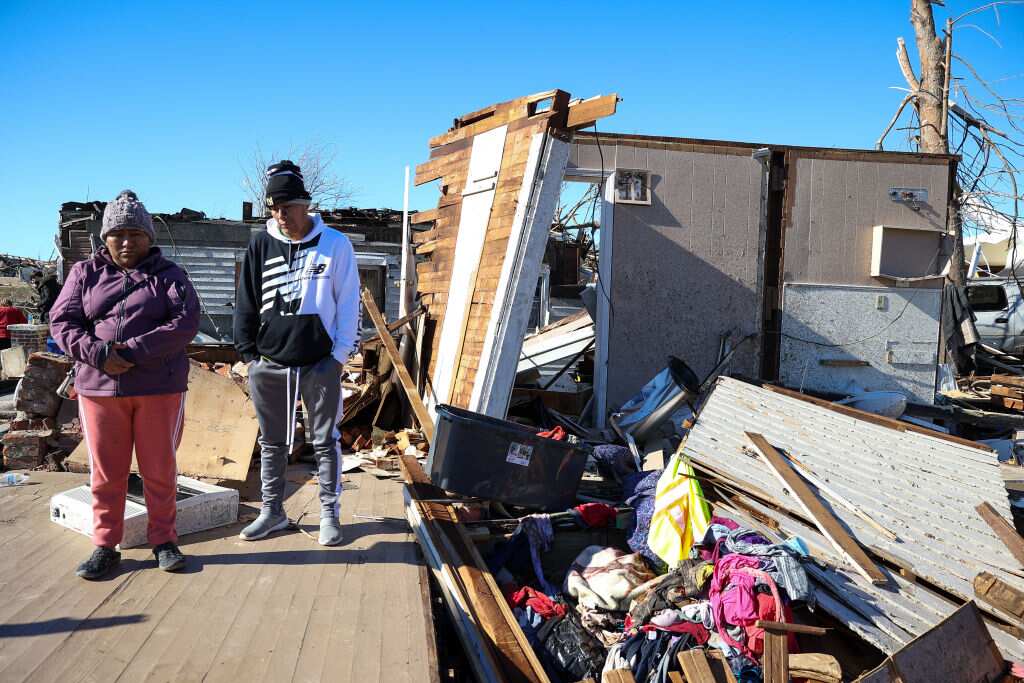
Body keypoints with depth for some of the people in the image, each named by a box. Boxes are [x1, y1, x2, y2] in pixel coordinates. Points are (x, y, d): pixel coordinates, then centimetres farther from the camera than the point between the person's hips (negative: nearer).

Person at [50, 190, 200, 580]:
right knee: (105, 471, 8)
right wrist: (98, 353, -15)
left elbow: (186, 321, -10)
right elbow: (61, 322, 3)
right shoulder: (85, 273, 10)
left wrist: (133, 350, -19)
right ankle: (105, 546, 20)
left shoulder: (167, 274, 4)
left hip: (159, 387, -1)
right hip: (99, 387, 2)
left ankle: (163, 540, 20)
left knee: (160, 468, 6)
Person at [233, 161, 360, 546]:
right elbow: (245, 304, 10)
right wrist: (248, 352, 4)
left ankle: (329, 514, 19)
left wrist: (340, 354, -6)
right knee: (272, 443, 13)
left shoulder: (335, 244, -3)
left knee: (325, 441, 7)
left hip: (320, 365, -3)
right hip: (269, 365, 3)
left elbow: (348, 303, -1)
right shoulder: (261, 245, 5)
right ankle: (273, 512, 27)